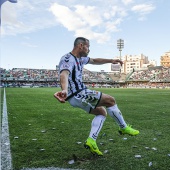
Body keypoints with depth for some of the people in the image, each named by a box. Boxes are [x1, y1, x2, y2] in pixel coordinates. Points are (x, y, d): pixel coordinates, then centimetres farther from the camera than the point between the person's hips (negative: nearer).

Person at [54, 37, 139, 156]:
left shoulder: (80, 58, 13)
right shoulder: (68, 59, -18)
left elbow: (94, 61, 28)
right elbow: (64, 74, -39)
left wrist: (110, 60, 18)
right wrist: (65, 90, -60)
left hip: (80, 95, 11)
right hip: (77, 95, -11)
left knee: (102, 112, 13)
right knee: (110, 100, -3)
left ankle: (91, 141, 6)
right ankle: (124, 128, 16)